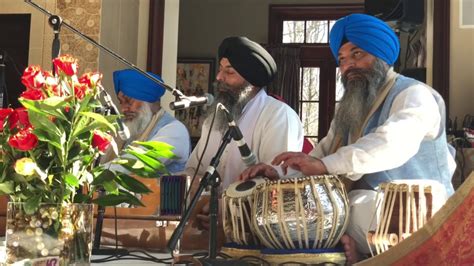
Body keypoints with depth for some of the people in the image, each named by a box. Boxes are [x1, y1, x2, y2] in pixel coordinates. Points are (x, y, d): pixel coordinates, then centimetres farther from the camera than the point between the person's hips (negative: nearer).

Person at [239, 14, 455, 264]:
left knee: (363, 204, -37)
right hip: (371, 215, 7)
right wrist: (281, 174, -10)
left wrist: (324, 165, -42)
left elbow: (393, 141, -31)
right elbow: (324, 150, 11)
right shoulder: (350, 109, 19)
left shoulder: (413, 94, -9)